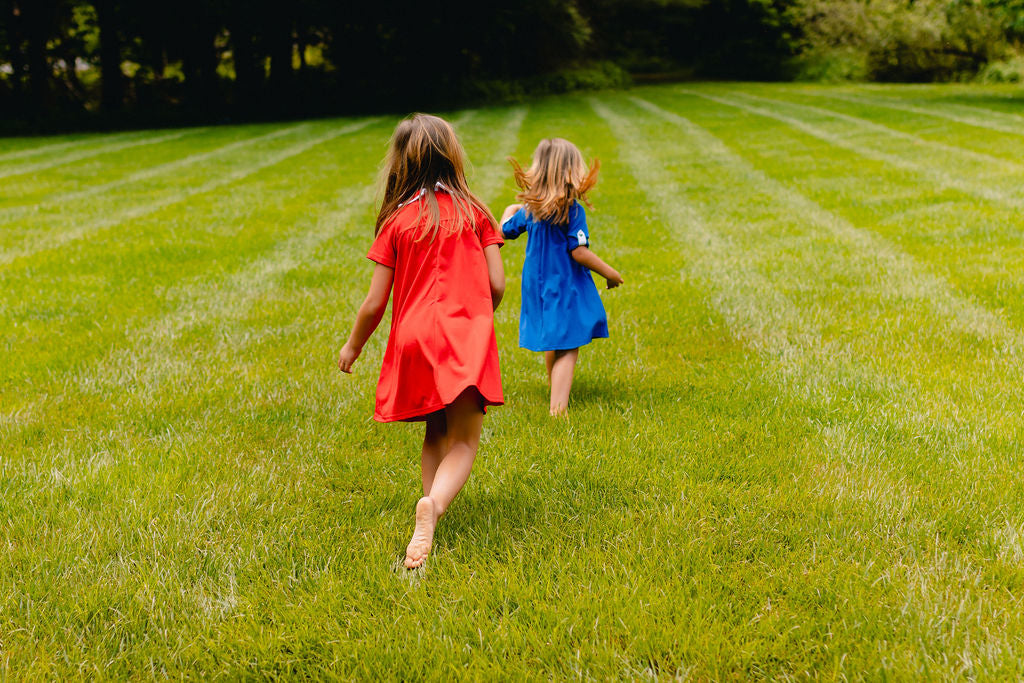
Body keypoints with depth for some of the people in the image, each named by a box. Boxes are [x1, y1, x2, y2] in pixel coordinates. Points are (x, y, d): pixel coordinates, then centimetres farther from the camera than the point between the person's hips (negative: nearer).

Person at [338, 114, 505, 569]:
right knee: (463, 441, -4)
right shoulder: (473, 213, 4)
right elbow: (497, 284, 2)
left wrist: (353, 346, 19)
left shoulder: (396, 221, 3)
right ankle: (434, 505, -29)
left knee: (435, 433, 19)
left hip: (413, 339, 2)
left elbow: (375, 302, 2)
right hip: (465, 338, -2)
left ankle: (430, 507, 10)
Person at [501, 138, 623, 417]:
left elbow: (505, 231, 15)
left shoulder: (529, 208, 1)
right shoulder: (572, 211, -17)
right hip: (567, 288, -6)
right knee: (568, 347, -6)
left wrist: (510, 211, 37)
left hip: (539, 286, 6)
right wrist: (610, 273, -7)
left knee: (552, 343, 23)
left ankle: (557, 391, 40)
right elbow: (579, 252, -19)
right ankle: (558, 404, -17)